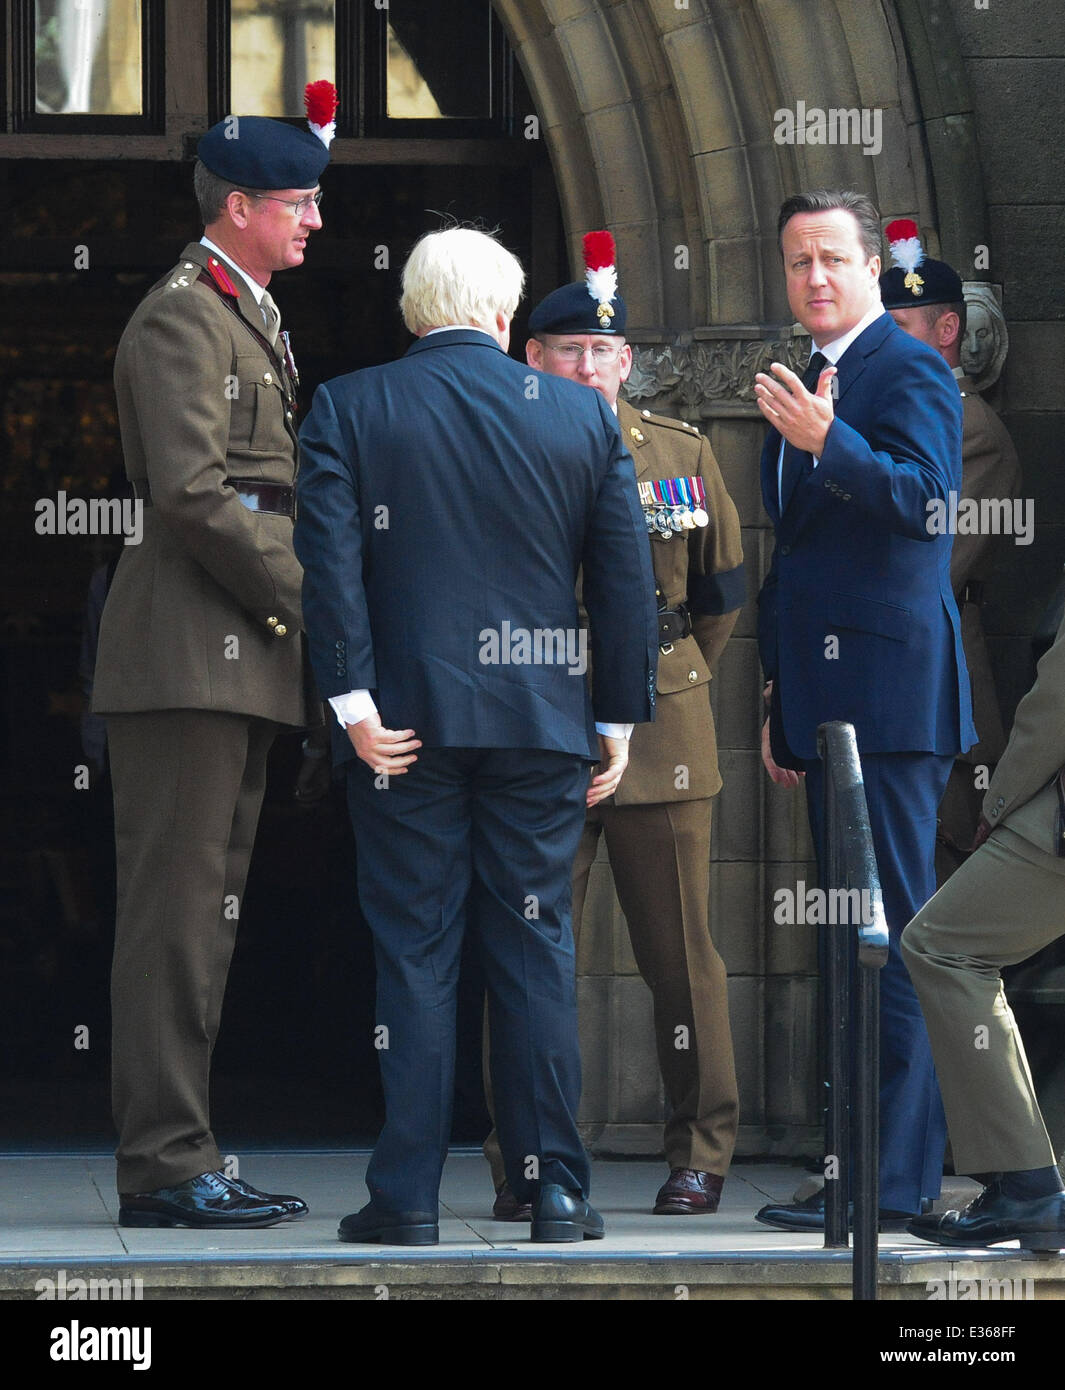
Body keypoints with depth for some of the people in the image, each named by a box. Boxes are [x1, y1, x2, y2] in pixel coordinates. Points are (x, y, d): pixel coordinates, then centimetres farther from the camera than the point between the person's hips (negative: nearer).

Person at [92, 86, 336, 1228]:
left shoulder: (251, 320, 23)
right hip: (188, 653, -10)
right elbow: (191, 494, -18)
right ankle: (164, 1164, -9)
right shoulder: (182, 316, -9)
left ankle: (178, 1155, 13)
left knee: (205, 909, 10)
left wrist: (305, 603, 12)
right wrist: (310, 599, -14)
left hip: (242, 658, 10)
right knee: (176, 908, -9)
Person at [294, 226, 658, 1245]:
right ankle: (554, 1191, 7)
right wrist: (618, 718, 10)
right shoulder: (584, 415, 4)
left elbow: (329, 561, -9)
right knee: (536, 950, 7)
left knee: (413, 955, 2)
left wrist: (355, 702, -9)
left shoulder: (347, 409, 0)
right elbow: (625, 577, 4)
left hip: (405, 718, -1)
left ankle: (408, 1198, 1)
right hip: (540, 717, 1)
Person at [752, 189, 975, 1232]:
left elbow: (922, 493, -23)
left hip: (889, 694, -10)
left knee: (893, 934, -10)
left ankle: (895, 1176, -11)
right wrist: (782, 702, 24)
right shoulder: (805, 387, 21)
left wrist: (824, 442, -38)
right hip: (825, 697, 10)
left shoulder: (909, 371, -6)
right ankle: (877, 1154, 15)